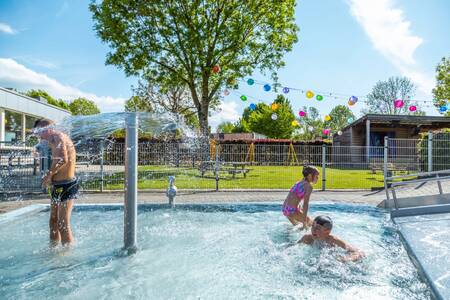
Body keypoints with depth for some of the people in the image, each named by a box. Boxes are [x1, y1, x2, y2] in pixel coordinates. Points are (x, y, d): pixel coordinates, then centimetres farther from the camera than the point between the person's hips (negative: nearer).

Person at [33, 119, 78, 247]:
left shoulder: (57, 136, -14)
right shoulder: (57, 138, 17)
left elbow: (63, 160, -30)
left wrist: (49, 174, -17)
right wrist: (50, 176, 2)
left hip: (66, 185, -10)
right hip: (58, 185, 10)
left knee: (63, 224, -4)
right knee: (54, 220, 21)